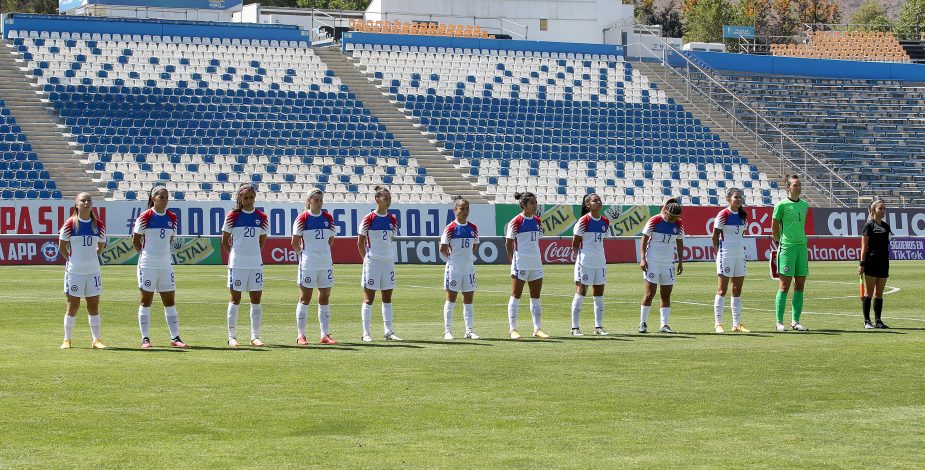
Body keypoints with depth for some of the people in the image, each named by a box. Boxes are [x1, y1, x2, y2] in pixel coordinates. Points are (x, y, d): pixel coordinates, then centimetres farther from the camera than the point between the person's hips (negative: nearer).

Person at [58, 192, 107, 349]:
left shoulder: (98, 225, 3)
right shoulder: (70, 224, -7)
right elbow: (62, 246, 2)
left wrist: (91, 257, 9)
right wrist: (71, 259, 2)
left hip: (93, 270, 3)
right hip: (74, 270, -3)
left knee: (94, 305, 4)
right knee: (73, 305, 0)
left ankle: (96, 339, 10)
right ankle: (67, 339, 10)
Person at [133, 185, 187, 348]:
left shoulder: (172, 218, 6)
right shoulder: (145, 217, -8)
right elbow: (136, 240, -1)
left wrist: (161, 252, 11)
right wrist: (144, 253, 4)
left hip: (166, 264, 5)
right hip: (147, 265, -5)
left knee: (170, 301, 5)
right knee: (146, 301, 1)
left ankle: (175, 338, 8)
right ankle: (145, 339, 5)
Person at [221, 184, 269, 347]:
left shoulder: (261, 217, 6)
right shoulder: (232, 216, -3)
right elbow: (224, 240, 4)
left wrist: (255, 254, 9)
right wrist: (232, 254, 1)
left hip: (256, 263, 3)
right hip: (237, 264, -3)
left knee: (256, 299, 3)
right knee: (235, 298, 1)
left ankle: (255, 336, 8)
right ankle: (232, 336, 7)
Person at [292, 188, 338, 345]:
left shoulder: (328, 218, 8)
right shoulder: (302, 218, -6)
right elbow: (295, 242, -3)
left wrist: (323, 252, 11)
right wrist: (303, 253, 4)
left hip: (326, 263, 5)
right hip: (308, 264, -5)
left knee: (325, 298, 6)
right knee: (305, 298, -1)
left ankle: (325, 335, 11)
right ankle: (301, 335, 3)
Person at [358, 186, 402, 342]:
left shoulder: (392, 220, 8)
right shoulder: (369, 219, -8)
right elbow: (360, 242, -2)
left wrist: (385, 254, 13)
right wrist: (366, 259, -3)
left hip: (388, 261, 6)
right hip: (372, 262, -6)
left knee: (387, 298, 7)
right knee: (369, 298, -1)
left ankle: (389, 332, 11)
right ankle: (366, 333, 3)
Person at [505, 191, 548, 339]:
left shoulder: (537, 221, 10)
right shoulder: (516, 222, -9)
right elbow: (508, 244, -6)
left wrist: (537, 258, 13)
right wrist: (513, 262, -7)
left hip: (536, 264, 7)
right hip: (520, 264, -7)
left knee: (536, 296, 9)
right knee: (516, 296, -1)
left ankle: (537, 329, 13)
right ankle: (513, 329, 2)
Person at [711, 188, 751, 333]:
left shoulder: (743, 216, 10)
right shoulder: (723, 215, -9)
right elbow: (715, 236, -7)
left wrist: (742, 247, 11)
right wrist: (718, 251, -9)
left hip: (740, 254, 7)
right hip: (726, 255, -7)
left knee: (737, 290, 9)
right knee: (722, 289, -5)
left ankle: (737, 324, 13)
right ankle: (718, 324, -2)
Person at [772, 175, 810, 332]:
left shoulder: (804, 205, 13)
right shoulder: (781, 205, -4)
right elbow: (774, 227, 0)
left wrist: (803, 241, 16)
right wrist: (779, 242, 1)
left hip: (802, 247, 6)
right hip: (787, 247, -6)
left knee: (799, 286, 5)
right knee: (785, 286, -6)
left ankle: (796, 321, 11)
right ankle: (780, 322, -3)